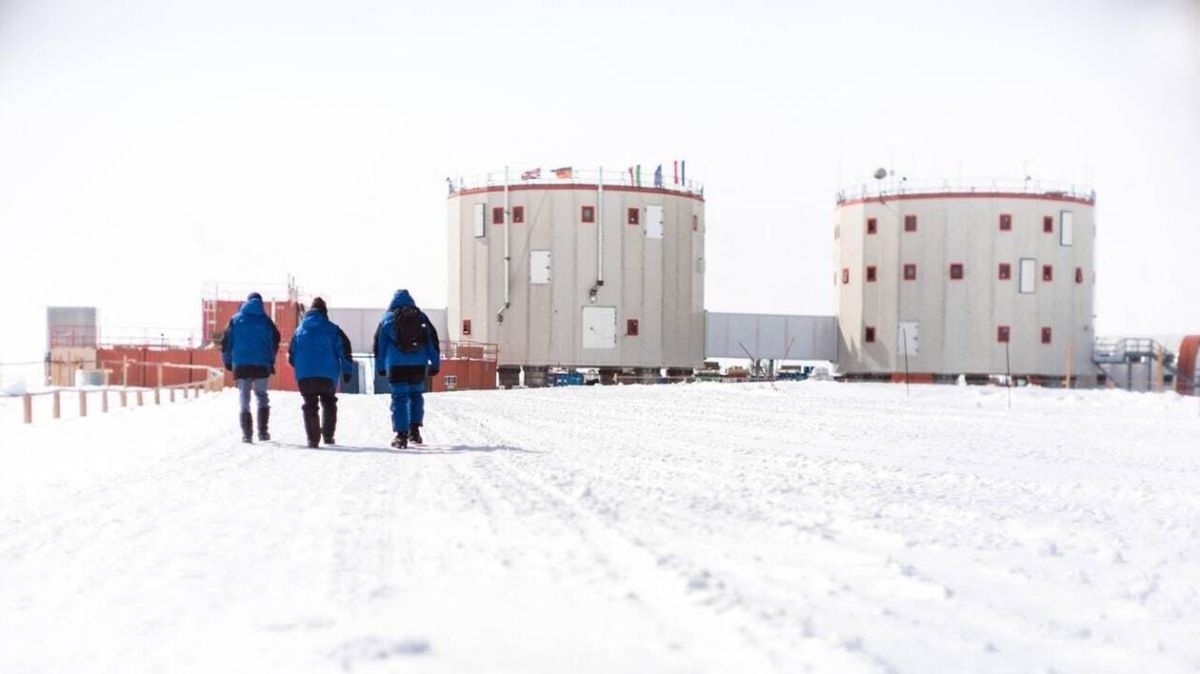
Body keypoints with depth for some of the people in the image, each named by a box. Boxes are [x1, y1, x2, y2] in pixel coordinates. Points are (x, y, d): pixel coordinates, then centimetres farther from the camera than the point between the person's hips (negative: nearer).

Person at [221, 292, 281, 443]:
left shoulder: (235, 319, 5)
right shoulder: (266, 320, 3)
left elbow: (226, 342, 4)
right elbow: (275, 341, 2)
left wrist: (228, 362, 14)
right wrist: (271, 362, 12)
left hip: (241, 366, 0)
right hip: (261, 365, 0)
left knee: (244, 400, 5)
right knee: (262, 398, 13)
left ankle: (246, 434, -2)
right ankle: (263, 432, 6)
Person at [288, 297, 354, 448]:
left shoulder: (299, 330, 8)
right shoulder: (332, 329, 0)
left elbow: (291, 356, 11)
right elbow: (344, 348, -5)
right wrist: (347, 370, 1)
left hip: (304, 376, 1)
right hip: (328, 375, -1)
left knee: (309, 406, 7)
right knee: (329, 404, 17)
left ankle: (312, 439, -2)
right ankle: (328, 436, 14)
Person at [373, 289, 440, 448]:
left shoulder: (387, 319, 8)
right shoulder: (421, 316, 11)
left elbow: (379, 345, 9)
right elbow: (433, 341, 8)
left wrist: (380, 368, 15)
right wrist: (435, 363, 9)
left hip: (396, 366, -1)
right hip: (418, 365, 2)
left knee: (399, 399, 0)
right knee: (416, 395, 16)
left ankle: (401, 435, -4)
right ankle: (415, 430, 10)